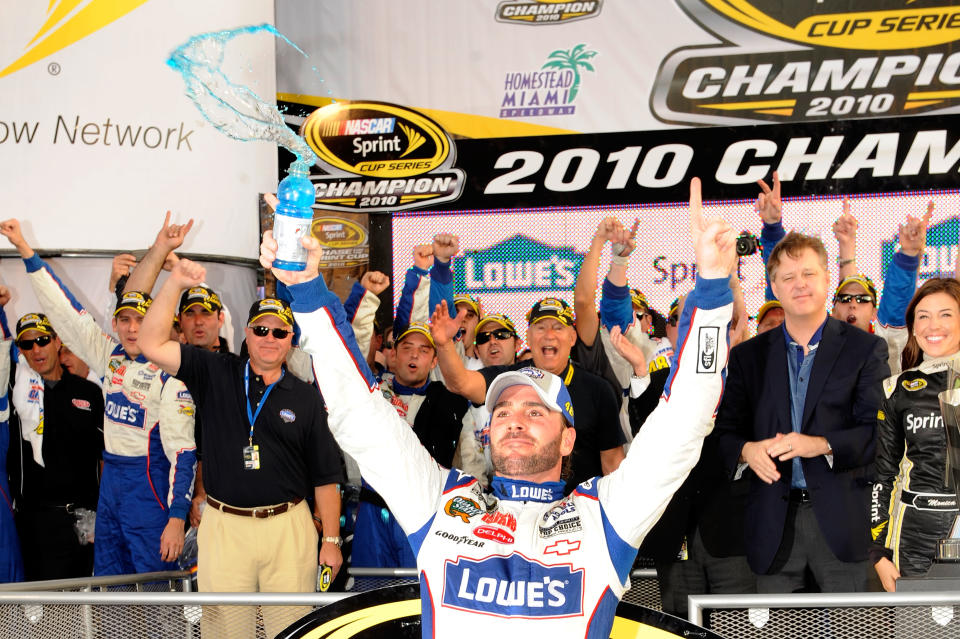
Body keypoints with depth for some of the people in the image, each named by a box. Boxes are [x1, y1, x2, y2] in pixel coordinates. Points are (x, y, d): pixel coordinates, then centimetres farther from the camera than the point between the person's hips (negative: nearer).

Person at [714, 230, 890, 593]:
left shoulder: (865, 349, 5)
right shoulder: (748, 356, 13)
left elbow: (879, 430, -3)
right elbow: (726, 432, 11)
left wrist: (822, 444, -19)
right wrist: (747, 450, -11)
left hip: (841, 519, -2)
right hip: (774, 522, 2)